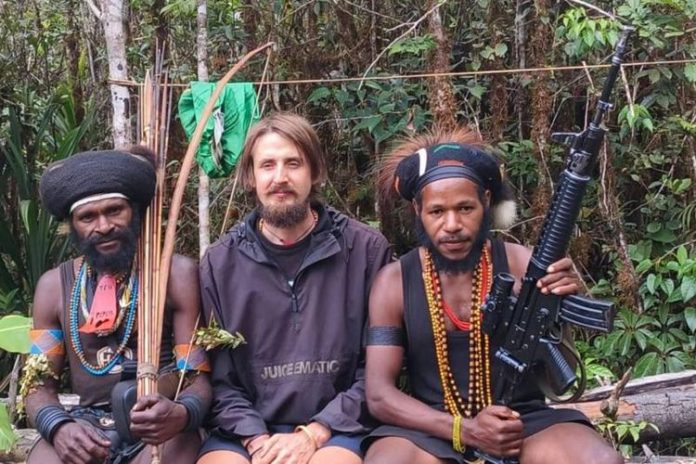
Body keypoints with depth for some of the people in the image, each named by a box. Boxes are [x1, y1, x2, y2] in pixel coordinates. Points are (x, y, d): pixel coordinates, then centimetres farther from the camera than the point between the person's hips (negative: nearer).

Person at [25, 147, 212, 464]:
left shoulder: (177, 274, -2)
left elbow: (198, 377, -3)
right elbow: (40, 384, 7)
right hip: (87, 424, 2)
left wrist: (180, 414, -27)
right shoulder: (54, 286, 8)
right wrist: (59, 426, -16)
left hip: (160, 425, -1)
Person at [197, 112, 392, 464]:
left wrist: (313, 434, -10)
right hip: (245, 431, 2)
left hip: (334, 429, -1)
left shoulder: (366, 249, -1)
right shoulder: (220, 261, 6)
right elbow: (218, 376, 6)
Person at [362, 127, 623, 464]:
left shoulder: (520, 264, -2)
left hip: (524, 421, 1)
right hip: (436, 431, 0)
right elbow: (379, 394, -4)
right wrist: (465, 430, -17)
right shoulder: (394, 281, 0)